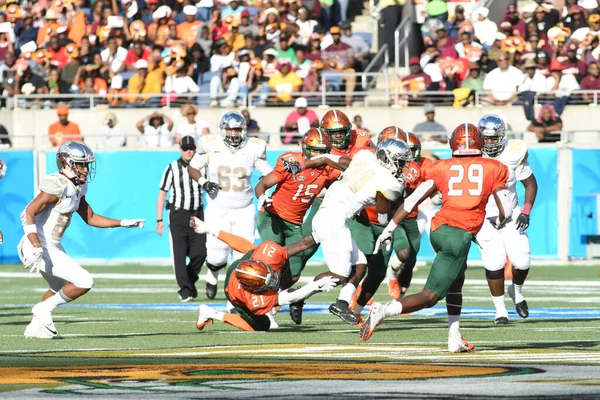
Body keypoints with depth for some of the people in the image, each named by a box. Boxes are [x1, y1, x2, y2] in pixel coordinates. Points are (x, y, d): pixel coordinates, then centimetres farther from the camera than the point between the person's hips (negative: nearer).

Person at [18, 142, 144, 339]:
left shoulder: (77, 188, 8)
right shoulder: (57, 186, -21)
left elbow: (90, 217, 19)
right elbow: (28, 213, -25)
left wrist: (123, 223, 15)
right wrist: (36, 248, -31)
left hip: (52, 247, 10)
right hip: (42, 249, -10)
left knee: (60, 288, 30)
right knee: (84, 282, -13)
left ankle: (36, 326, 38)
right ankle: (44, 309, -1)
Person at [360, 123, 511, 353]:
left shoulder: (442, 168, 13)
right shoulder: (492, 169, 9)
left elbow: (413, 200, 5)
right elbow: (505, 211, 9)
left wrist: (389, 229, 8)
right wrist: (498, 220, 33)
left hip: (437, 230, 4)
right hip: (460, 235, -4)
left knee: (455, 283, 27)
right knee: (430, 297, -4)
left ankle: (455, 339, 20)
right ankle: (383, 311, -26)